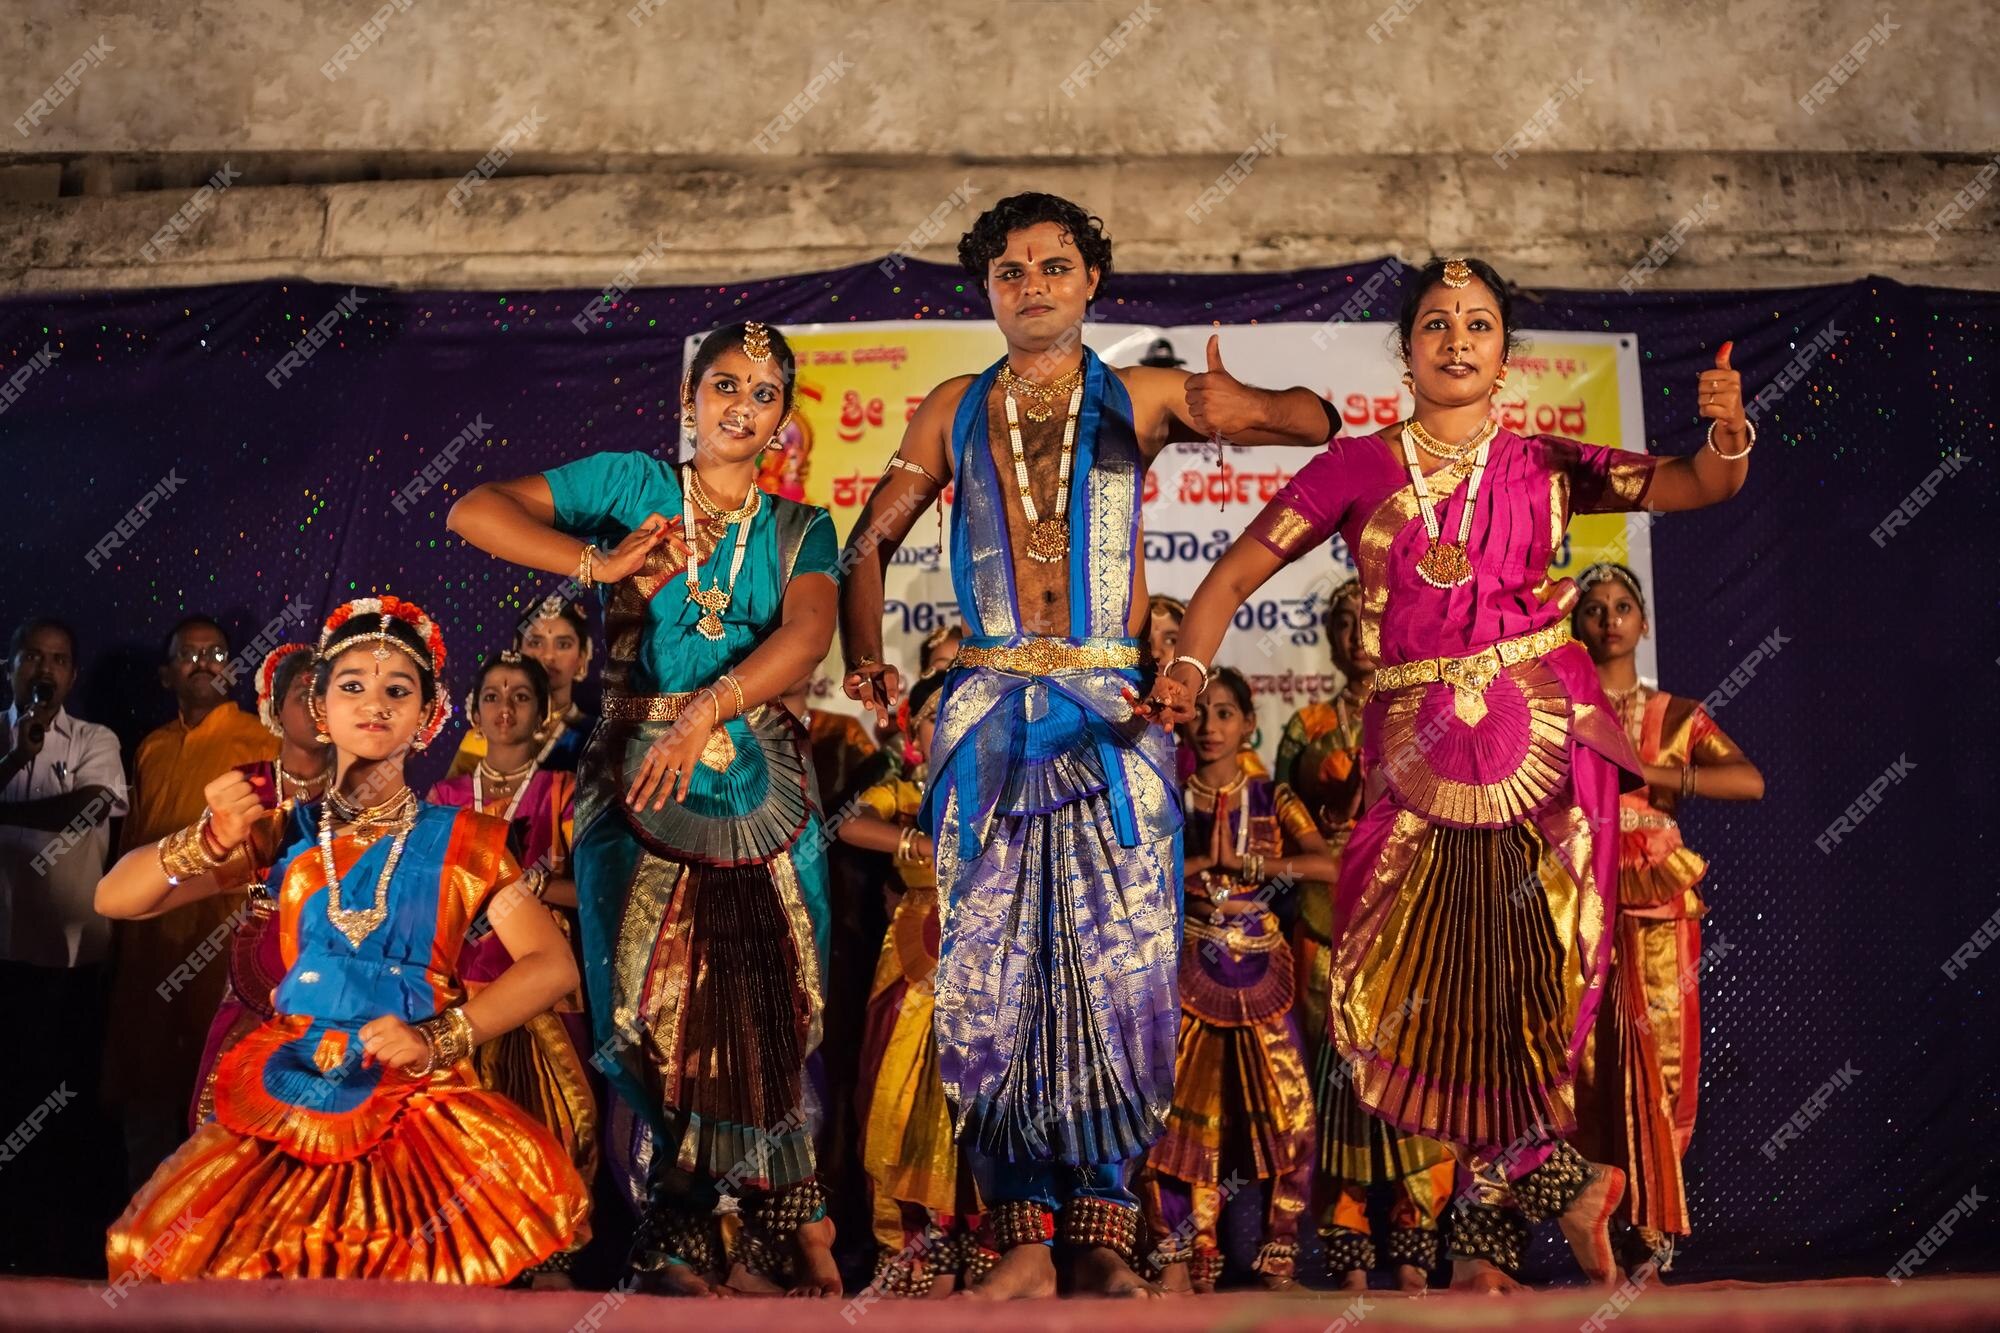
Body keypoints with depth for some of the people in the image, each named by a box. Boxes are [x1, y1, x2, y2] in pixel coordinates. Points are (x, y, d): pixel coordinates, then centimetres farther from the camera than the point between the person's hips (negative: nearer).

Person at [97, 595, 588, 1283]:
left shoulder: (461, 840, 5)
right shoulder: (285, 832, 10)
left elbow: (553, 964, -4)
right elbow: (114, 899, 7)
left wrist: (436, 1039, -16)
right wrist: (210, 840, -11)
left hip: (417, 1099, -2)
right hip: (288, 1092, 3)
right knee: (176, 1241, -19)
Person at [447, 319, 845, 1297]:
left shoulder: (801, 529, 11)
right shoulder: (632, 483, 8)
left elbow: (808, 632, -10)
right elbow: (474, 511, 0)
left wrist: (705, 710, -24)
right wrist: (603, 564, -9)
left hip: (762, 790, 1)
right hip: (637, 783, -1)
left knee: (768, 1005, -3)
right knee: (652, 1005, -1)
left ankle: (773, 1235, 11)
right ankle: (678, 1240, 14)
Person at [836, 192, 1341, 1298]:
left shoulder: (1140, 398, 9)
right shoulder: (954, 409, 14)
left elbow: (1318, 423, 5)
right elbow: (868, 543, 17)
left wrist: (1242, 409, -17)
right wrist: (864, 656, 2)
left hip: (1111, 718, -1)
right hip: (987, 712, 1)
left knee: (1116, 968, -1)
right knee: (990, 973, -1)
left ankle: (1100, 1232, 12)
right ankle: (1024, 1235, 10)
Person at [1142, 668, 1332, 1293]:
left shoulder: (1271, 798, 3)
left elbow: (1326, 864, -13)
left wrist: (1242, 864, -19)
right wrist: (1203, 861, -19)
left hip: (1261, 973, 0)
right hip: (1189, 973, 0)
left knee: (1286, 1108, -2)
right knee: (1189, 1111, 1)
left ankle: (1279, 1257, 11)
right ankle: (1192, 1255, 12)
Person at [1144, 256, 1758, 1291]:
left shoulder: (1544, 465, 10)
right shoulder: (1358, 466, 7)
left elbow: (1699, 486, 5)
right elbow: (1233, 575, 2)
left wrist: (1726, 430, -18)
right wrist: (1187, 669, -15)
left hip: (1543, 734, 0)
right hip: (1417, 745, 1)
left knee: (1514, 972, -1)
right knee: (1426, 981, -3)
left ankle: (1489, 1238, 14)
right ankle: (1561, 1182, 17)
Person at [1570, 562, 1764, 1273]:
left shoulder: (1677, 715, 10)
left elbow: (1750, 781, -6)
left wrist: (1649, 770, -15)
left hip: (1657, 910, 1)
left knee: (1656, 1061, 0)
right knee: (1583, 1061, -5)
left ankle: (1650, 1227, 11)